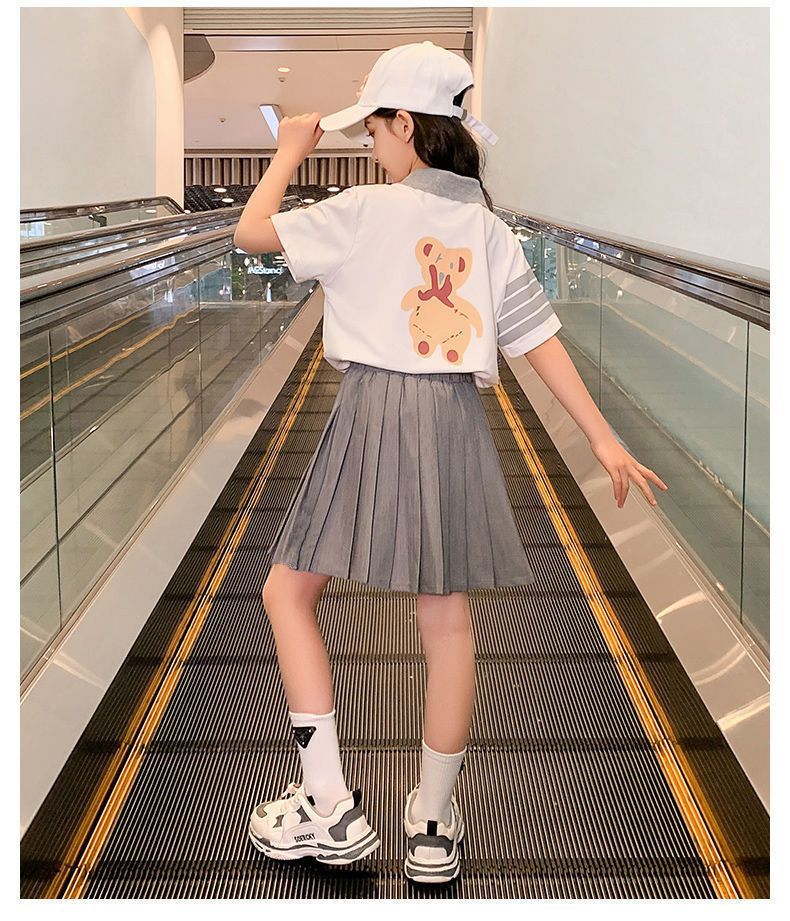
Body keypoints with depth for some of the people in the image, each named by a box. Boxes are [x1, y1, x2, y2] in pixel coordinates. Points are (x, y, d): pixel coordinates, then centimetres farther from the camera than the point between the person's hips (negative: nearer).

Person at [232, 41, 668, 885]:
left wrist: (290, 151, 13)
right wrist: (602, 437, 9)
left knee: (288, 592, 9)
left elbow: (251, 232, -2)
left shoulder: (365, 211, -5)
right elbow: (538, 336, 7)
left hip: (376, 411, -5)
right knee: (446, 620, 9)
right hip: (457, 417, 5)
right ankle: (433, 826, 20)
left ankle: (329, 807, 6)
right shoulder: (488, 228, 9)